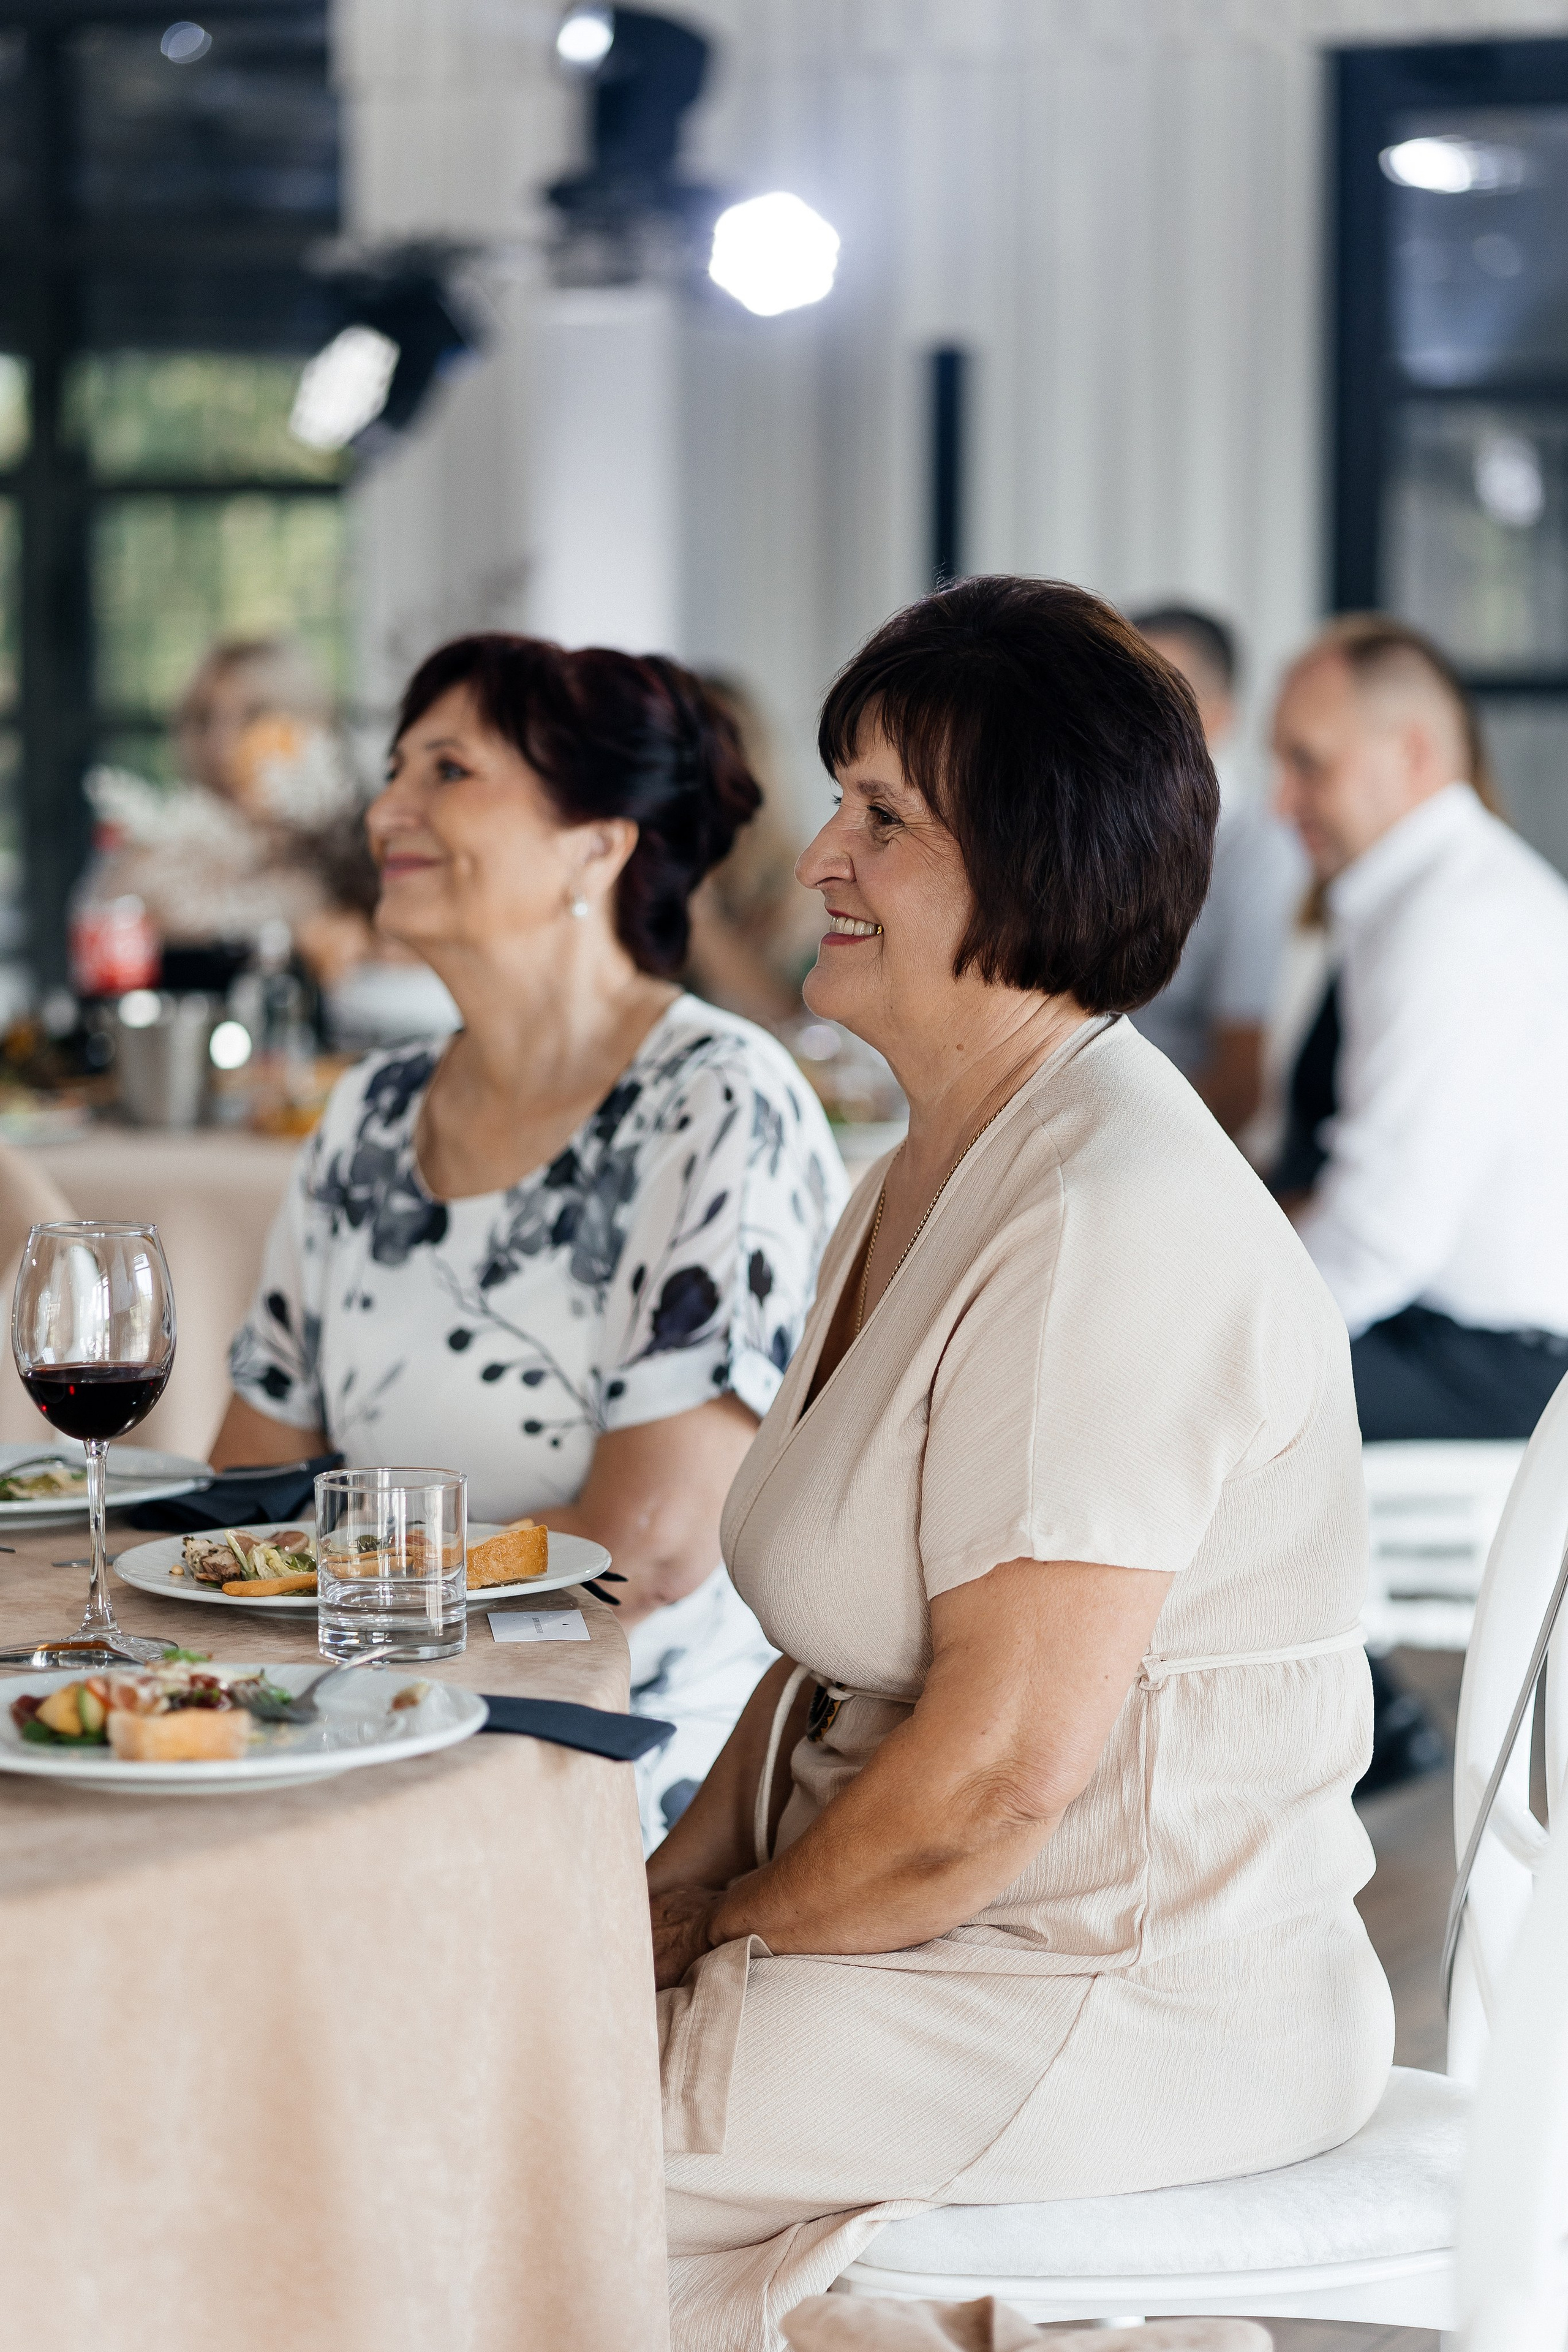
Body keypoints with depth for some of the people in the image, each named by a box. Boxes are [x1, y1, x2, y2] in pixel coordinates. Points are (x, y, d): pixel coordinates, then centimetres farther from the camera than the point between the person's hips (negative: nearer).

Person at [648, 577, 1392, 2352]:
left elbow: (999, 1772, -23)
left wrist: (714, 1944, -10)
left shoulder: (1110, 1226, -21)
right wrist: (677, 1878, 2)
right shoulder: (929, 1180, 12)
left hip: (1129, 2001, -9)